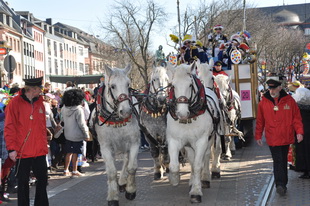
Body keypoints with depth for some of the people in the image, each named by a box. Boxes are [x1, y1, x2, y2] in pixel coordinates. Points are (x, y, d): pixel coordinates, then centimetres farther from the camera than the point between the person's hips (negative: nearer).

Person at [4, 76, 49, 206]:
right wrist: (11, 148, -12)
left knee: (43, 180, 10)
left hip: (40, 151, 5)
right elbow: (9, 128, -9)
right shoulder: (15, 103, -9)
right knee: (23, 182, 6)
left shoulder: (40, 104, 9)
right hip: (23, 151, -5)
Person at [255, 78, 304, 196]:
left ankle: (282, 184, 24)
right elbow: (260, 121, 6)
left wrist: (299, 131, -8)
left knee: (283, 161, 14)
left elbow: (296, 117, 2)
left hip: (286, 137, 2)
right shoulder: (263, 103, -1)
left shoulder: (289, 100, -1)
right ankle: (280, 184, -14)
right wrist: (258, 136, 8)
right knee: (278, 161, -10)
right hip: (272, 138, -2)